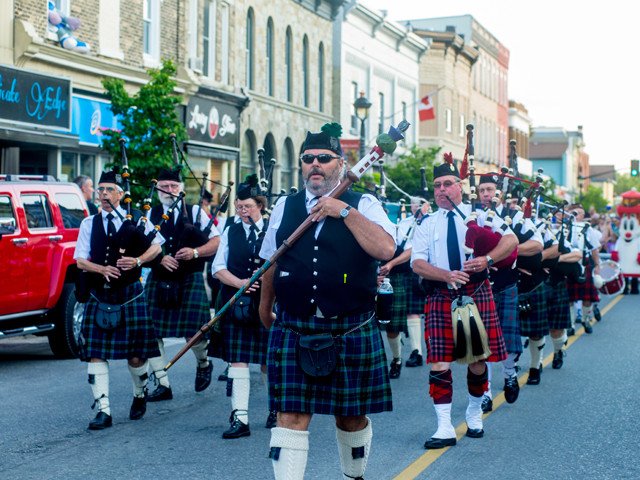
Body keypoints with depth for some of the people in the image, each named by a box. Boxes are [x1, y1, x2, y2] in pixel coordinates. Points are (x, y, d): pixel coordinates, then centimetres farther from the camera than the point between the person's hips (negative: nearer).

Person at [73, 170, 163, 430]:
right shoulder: (89, 224, 8)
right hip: (99, 297, 2)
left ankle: (140, 395, 31)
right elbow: (81, 260, 3)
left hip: (130, 294, -2)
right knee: (95, 354, -6)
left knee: (135, 355, 3)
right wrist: (102, 269, -17)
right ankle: (103, 411, -3)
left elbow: (157, 245, 4)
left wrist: (138, 260, -15)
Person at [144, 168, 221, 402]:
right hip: (158, 281, 3)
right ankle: (163, 385, 7)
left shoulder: (196, 212, 6)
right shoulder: (151, 215, 10)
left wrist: (195, 252, -13)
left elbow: (217, 242, 4)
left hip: (190, 280, -2)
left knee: (194, 335, -10)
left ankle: (203, 364, 24)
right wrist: (159, 258, -13)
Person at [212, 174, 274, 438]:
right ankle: (239, 419, -6)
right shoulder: (230, 232, 11)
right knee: (237, 360, -5)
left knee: (269, 361, 7)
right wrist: (240, 283, -12)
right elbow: (219, 268, 5)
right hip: (235, 304, 1)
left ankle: (276, 410, 27)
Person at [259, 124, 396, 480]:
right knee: (291, 416, -5)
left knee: (352, 415, 11)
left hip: (351, 333, -1)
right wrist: (265, 307, 30)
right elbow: (271, 261, 22)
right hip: (293, 331, 2)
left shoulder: (365, 206, 1)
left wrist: (345, 211, -18)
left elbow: (386, 249, -17)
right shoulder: (285, 207, 10)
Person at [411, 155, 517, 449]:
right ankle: (445, 428, -2)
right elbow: (417, 263, -1)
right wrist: (447, 275, -18)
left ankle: (474, 414, 29)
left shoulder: (479, 215, 7)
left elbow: (511, 240, -2)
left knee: (478, 361, 5)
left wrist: (487, 259, -20)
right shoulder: (427, 224, 9)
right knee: (439, 363, -7)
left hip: (476, 294, 0)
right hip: (441, 298, 0)